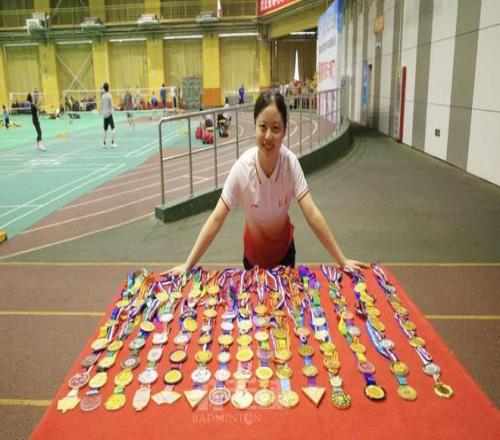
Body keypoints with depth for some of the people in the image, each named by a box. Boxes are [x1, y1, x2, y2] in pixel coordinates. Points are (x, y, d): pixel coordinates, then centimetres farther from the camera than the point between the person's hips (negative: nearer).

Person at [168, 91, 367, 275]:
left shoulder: (291, 163, -25)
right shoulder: (242, 167, -27)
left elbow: (312, 214, -24)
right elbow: (216, 219, -25)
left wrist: (342, 260, -27)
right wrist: (188, 264, -28)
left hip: (284, 247, 1)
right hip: (254, 251, -1)